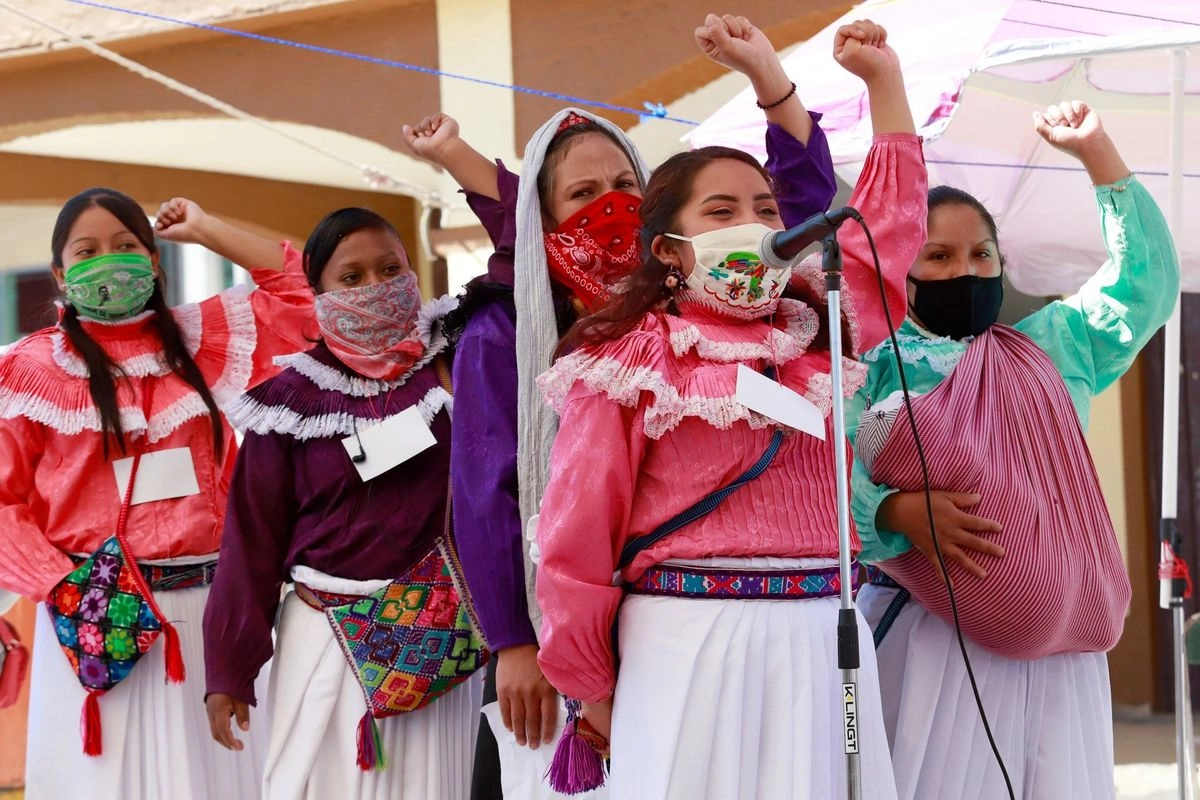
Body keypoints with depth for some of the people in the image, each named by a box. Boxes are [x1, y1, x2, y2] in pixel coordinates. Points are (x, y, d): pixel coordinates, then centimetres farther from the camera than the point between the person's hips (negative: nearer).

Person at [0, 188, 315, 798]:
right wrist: (61, 586, -13)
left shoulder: (195, 339, 10)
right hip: (93, 611, -3)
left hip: (203, 604, 3)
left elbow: (298, 292, 11)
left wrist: (203, 230, 9)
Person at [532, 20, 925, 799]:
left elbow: (890, 219, 22)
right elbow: (580, 530, -3)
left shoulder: (818, 333, 13)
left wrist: (883, 78, 21)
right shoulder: (629, 359, -3)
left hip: (820, 636, 5)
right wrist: (590, 684, -2)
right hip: (691, 641, -5)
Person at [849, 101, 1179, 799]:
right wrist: (901, 513, -26)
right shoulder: (874, 366, 2)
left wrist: (1098, 152, 13)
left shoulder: (1052, 347, 16)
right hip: (931, 632, -4)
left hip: (1056, 636, 4)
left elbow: (1146, 282, 15)